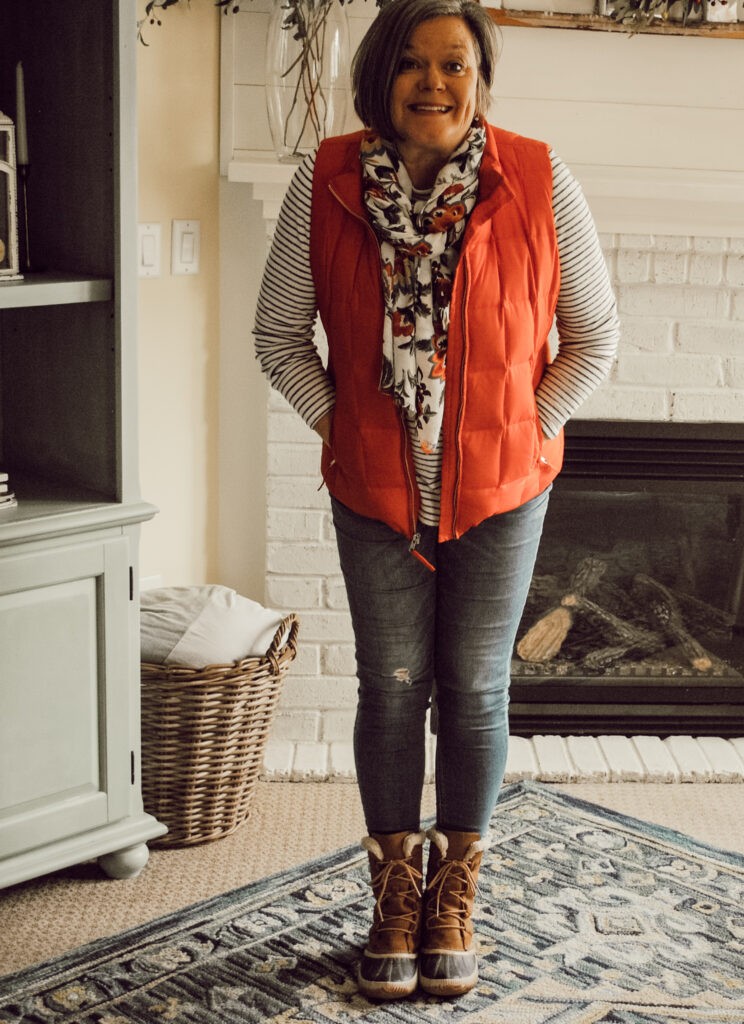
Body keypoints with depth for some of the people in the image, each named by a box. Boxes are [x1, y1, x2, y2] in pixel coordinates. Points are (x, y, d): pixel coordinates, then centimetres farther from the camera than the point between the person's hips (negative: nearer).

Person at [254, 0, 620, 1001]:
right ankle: (396, 892, 27)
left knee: (474, 691, 8)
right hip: (375, 488, 1)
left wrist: (527, 430, -5)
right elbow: (279, 334, 2)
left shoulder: (539, 182, -10)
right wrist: (336, 423, -4)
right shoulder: (325, 183, -8)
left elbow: (594, 338, -1)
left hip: (498, 488, 0)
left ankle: (454, 895, 27)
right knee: (391, 688, 8)